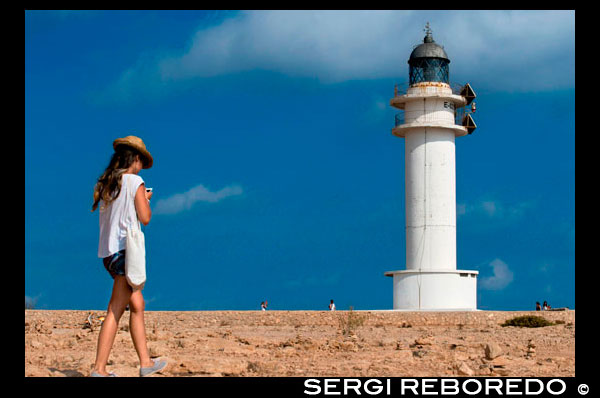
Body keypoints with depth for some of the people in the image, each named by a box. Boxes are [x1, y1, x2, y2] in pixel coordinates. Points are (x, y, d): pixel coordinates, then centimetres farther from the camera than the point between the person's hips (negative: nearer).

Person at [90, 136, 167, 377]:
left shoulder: (105, 183, 14)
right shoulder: (135, 182, -7)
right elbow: (145, 218, -9)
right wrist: (145, 199, 10)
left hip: (108, 252, 8)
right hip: (125, 249, -8)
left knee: (137, 305, 12)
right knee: (115, 311, -7)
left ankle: (145, 362, 12)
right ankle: (99, 369, -9)